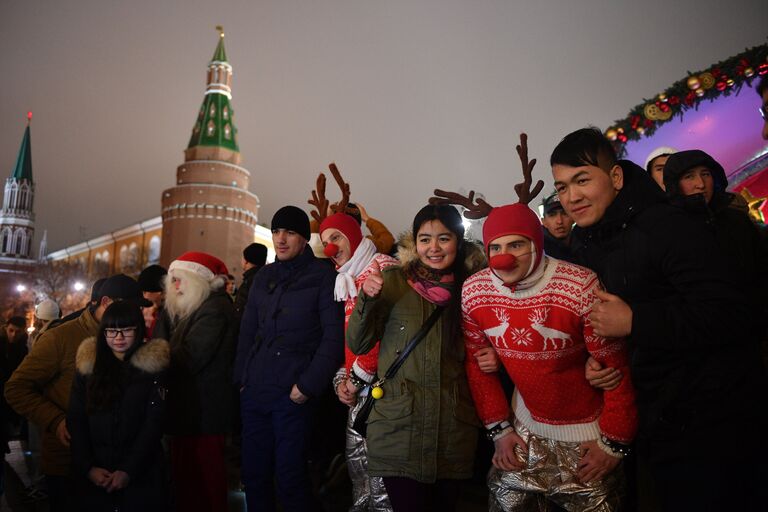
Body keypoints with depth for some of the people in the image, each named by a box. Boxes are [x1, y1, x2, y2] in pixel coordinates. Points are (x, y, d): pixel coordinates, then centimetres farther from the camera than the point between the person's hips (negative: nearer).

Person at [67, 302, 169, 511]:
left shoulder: (152, 366, -4)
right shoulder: (88, 365, 2)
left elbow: (153, 424, -8)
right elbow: (76, 422, 0)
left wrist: (129, 470, -15)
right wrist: (87, 467, -10)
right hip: (95, 478, 2)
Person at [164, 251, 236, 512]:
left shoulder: (215, 309, -14)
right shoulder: (194, 309, 20)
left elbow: (187, 359, -20)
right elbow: (177, 351, 19)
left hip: (203, 412, -10)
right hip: (191, 409, 10)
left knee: (203, 478, -4)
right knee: (184, 470, 12)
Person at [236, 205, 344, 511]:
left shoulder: (323, 276, -3)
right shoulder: (263, 277, 14)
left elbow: (333, 338, -9)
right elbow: (247, 332, 18)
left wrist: (308, 385, -14)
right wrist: (241, 378, 8)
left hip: (292, 395, -5)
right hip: (254, 393, 6)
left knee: (290, 478, -1)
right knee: (253, 474, 12)